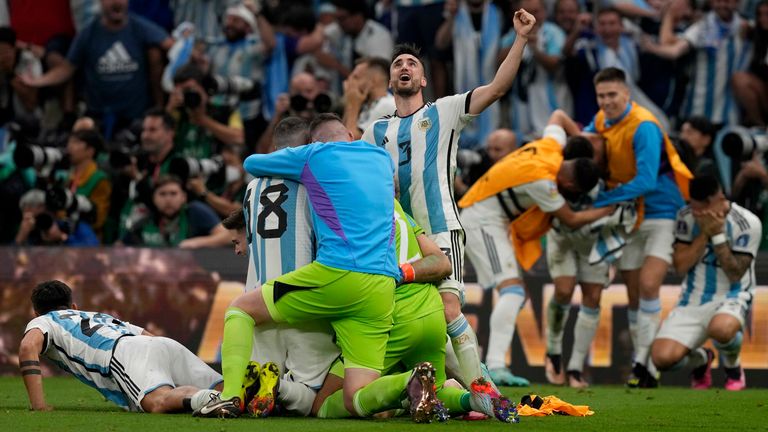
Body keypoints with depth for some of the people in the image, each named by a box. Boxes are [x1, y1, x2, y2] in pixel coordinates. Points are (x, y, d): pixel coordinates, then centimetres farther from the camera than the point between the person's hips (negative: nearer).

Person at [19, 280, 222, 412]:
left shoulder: (42, 322, 24)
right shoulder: (102, 317, 44)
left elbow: (28, 346, 1)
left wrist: (38, 405, -1)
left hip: (124, 353, -6)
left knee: (159, 403, -34)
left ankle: (202, 398, -62)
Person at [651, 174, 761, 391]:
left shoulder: (747, 223, -12)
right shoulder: (686, 217, -2)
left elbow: (735, 274, -15)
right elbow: (681, 266, -5)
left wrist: (718, 235, -22)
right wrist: (704, 234, -16)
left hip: (731, 298, -4)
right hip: (693, 300, 4)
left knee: (720, 328, -42)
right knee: (662, 358, -19)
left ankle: (733, 369, -3)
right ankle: (700, 359, 21)